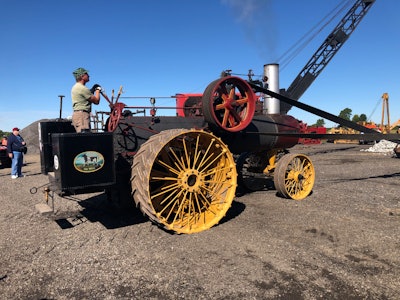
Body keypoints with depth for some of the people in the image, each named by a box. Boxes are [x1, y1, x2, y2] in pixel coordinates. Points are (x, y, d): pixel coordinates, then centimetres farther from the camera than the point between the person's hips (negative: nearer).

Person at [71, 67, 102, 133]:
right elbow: (96, 101, -9)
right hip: (82, 115, -11)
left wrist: (92, 90, 16)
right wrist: (98, 90, 7)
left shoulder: (75, 87, 20)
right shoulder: (82, 88, -12)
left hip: (77, 114, 11)